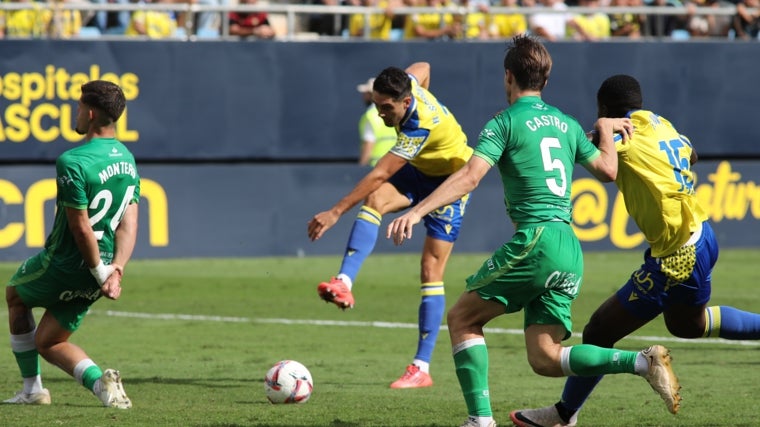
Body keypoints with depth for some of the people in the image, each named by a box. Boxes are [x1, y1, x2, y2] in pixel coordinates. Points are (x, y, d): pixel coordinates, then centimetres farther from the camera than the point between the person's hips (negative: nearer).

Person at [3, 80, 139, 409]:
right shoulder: (127, 160, 4)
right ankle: (100, 381, -6)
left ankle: (32, 389, 26)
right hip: (90, 281, 6)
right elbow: (129, 222, -2)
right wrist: (116, 269, -10)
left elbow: (81, 228, -24)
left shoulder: (72, 162, -23)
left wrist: (101, 272, -14)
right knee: (48, 343, 19)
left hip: (63, 266, -6)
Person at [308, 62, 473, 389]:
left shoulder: (419, 127, -37)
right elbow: (422, 68, 11)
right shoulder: (407, 83, -15)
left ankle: (421, 368, -10)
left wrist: (336, 212, -36)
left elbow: (379, 175, -37)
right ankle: (344, 284, -38)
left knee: (431, 272, -11)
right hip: (421, 170, 8)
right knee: (373, 201, -25)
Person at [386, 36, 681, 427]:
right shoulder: (566, 124, 18)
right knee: (545, 358, 6)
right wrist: (605, 129, 42)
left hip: (535, 241, -7)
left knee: (462, 318, 6)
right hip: (570, 251, 7)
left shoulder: (506, 122, -1)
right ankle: (643, 362, -10)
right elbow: (608, 170, 24)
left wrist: (417, 211, -19)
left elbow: (470, 176, -13)